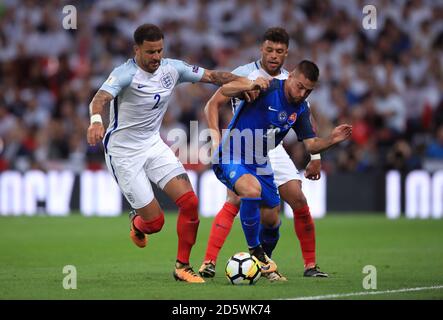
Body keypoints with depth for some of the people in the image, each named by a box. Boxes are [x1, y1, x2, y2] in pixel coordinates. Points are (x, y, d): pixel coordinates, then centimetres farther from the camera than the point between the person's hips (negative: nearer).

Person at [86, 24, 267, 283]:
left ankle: (183, 267, 5)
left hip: (153, 145, 6)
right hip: (123, 152, -6)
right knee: (155, 222, -7)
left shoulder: (172, 69, -3)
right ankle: (137, 223, 33)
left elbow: (212, 76, 5)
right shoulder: (126, 74, -22)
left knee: (190, 202, -11)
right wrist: (96, 121, -61)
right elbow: (101, 98, -39)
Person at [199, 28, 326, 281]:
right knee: (235, 201, -22)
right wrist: (216, 137, -17)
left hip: (273, 149, 4)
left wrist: (315, 157, 10)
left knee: (299, 202, -5)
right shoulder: (244, 74, -6)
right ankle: (208, 263, -25)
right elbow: (213, 105, -3)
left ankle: (311, 265, 9)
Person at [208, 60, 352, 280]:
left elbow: (310, 144, 4)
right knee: (252, 189, -35)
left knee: (271, 220, 10)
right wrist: (250, 86, -47)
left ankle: (264, 262, 39)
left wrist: (331, 140, -15)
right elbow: (225, 91, -28)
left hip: (259, 163, 7)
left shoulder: (300, 109, 1)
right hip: (231, 158, -7)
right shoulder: (267, 88, -20)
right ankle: (255, 250, -17)